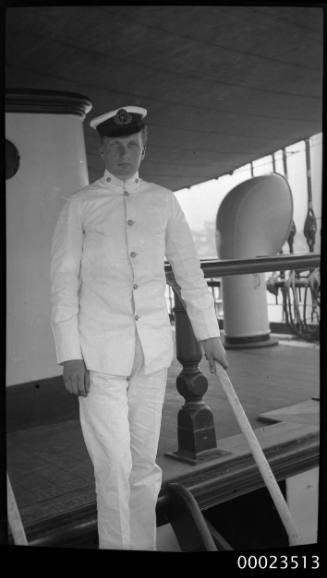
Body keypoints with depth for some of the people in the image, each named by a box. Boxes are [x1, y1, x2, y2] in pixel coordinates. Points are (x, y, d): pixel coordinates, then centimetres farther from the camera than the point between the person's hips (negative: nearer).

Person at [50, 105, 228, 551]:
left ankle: (144, 543, 28)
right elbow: (64, 283, -1)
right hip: (100, 353, -2)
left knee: (145, 463, 12)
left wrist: (209, 333, 10)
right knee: (114, 467, -1)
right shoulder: (80, 205, 1)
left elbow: (189, 271, 12)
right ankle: (117, 544, 18)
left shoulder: (163, 201, 8)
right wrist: (70, 355, -7)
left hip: (153, 349, 3)